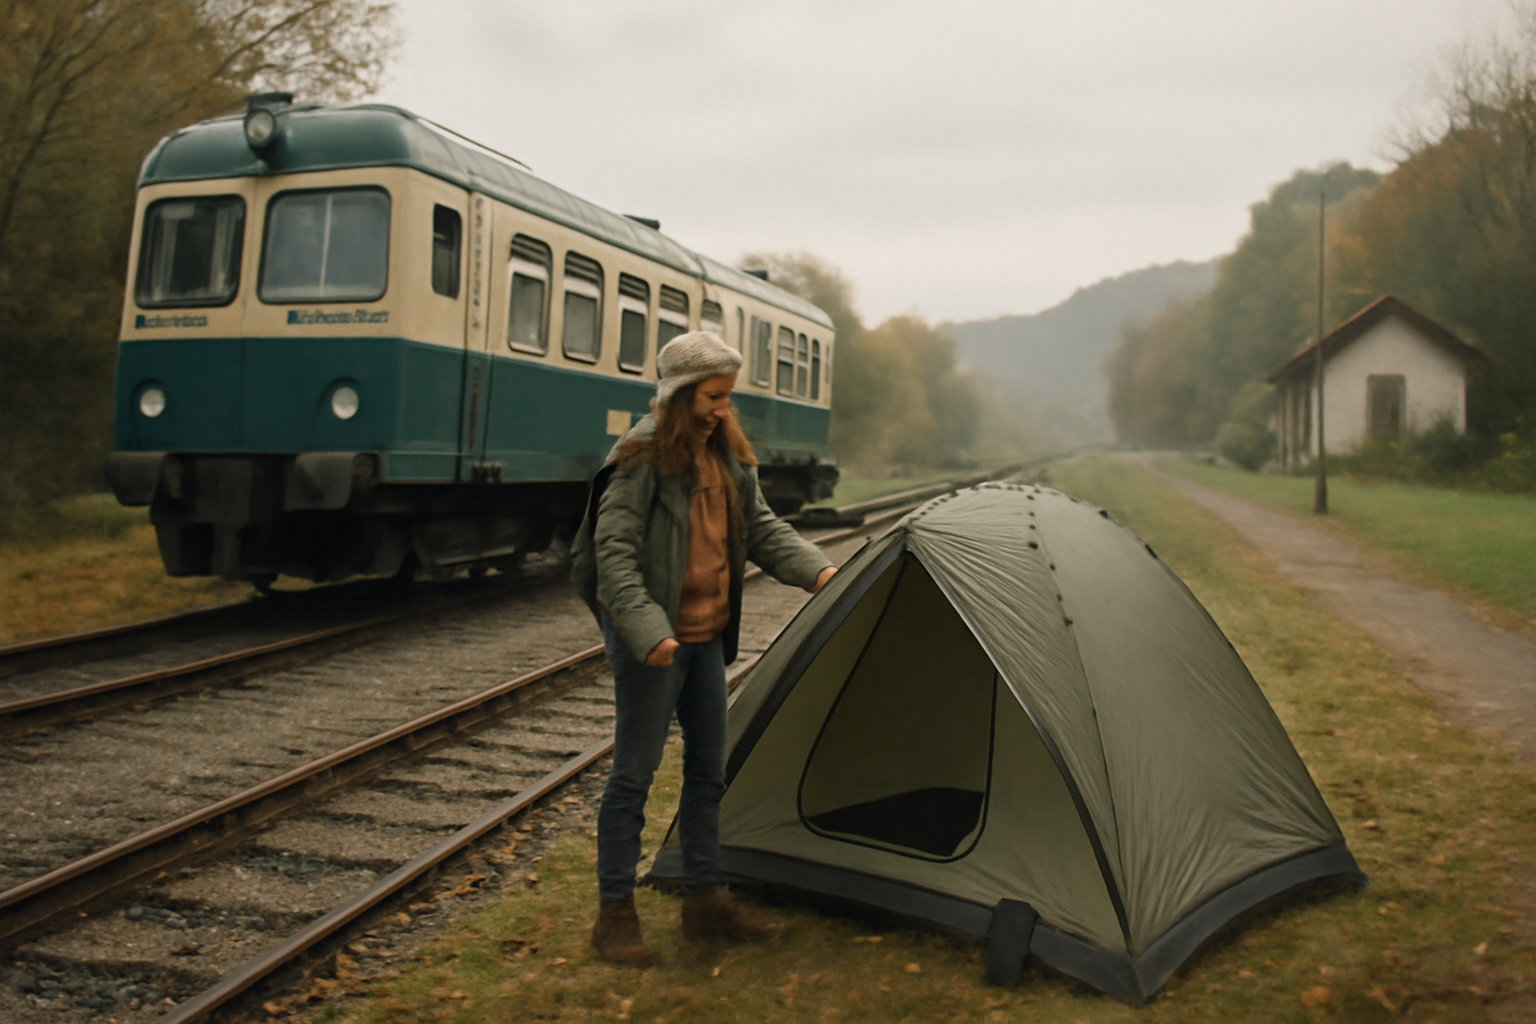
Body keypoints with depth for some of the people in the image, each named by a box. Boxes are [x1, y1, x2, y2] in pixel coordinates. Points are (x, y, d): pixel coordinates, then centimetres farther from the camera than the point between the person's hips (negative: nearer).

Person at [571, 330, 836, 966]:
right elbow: (613, 549, -20)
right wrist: (647, 629, -29)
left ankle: (704, 902, 28)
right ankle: (614, 914, 14)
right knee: (634, 771, 1)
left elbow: (762, 528, 12)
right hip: (652, 640, -8)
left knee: (708, 769, 14)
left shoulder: (728, 458, 8)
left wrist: (816, 569, -4)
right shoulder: (642, 458, -16)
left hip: (707, 636, 8)